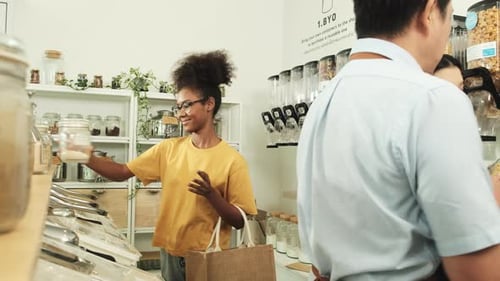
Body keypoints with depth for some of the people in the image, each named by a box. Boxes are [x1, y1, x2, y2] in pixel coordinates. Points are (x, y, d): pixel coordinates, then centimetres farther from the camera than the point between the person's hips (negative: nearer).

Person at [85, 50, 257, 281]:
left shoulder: (232, 160, -13)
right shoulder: (168, 149, 1)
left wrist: (212, 195, -26)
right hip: (170, 253, 4)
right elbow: (122, 173, 1)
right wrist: (88, 159, -13)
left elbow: (240, 221, -12)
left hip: (208, 259, -4)